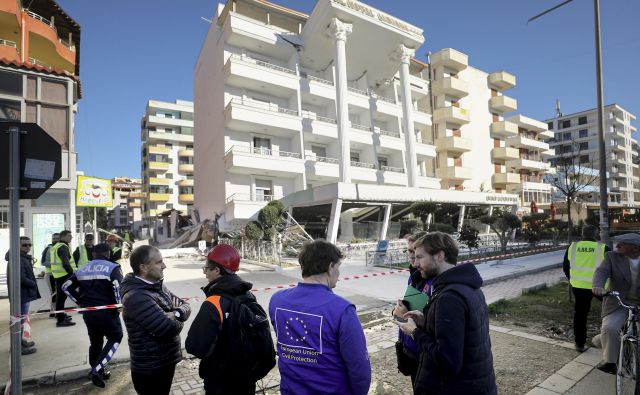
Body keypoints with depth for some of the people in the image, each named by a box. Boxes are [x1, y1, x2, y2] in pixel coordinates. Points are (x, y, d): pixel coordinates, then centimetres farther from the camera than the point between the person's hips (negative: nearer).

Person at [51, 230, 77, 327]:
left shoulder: (56, 246, 18)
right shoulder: (63, 247, -14)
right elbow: (66, 263, -24)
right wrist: (73, 273, -19)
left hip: (59, 275, 11)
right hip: (64, 275, -11)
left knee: (60, 295, 19)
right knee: (62, 296, -8)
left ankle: (60, 315, 32)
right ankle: (61, 320, -6)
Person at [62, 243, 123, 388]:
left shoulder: (82, 269, 10)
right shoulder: (112, 267, -10)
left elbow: (66, 287, 13)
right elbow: (118, 287, -24)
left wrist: (81, 301, 15)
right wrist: (118, 305, -10)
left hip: (88, 312, 6)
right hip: (107, 311, -6)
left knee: (95, 342, 21)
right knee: (115, 338, 11)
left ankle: (98, 371, 31)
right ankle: (97, 369, -4)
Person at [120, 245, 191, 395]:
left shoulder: (158, 286, 2)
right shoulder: (136, 297, -28)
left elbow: (185, 305, 4)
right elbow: (171, 329, -31)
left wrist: (176, 313, -18)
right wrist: (177, 321, -9)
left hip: (166, 362, 8)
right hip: (150, 370, -8)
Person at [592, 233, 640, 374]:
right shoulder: (612, 257, -1)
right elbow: (601, 271, -15)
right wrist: (598, 286, -35)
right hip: (618, 303, -1)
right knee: (609, 328, -20)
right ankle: (609, 362, -4)